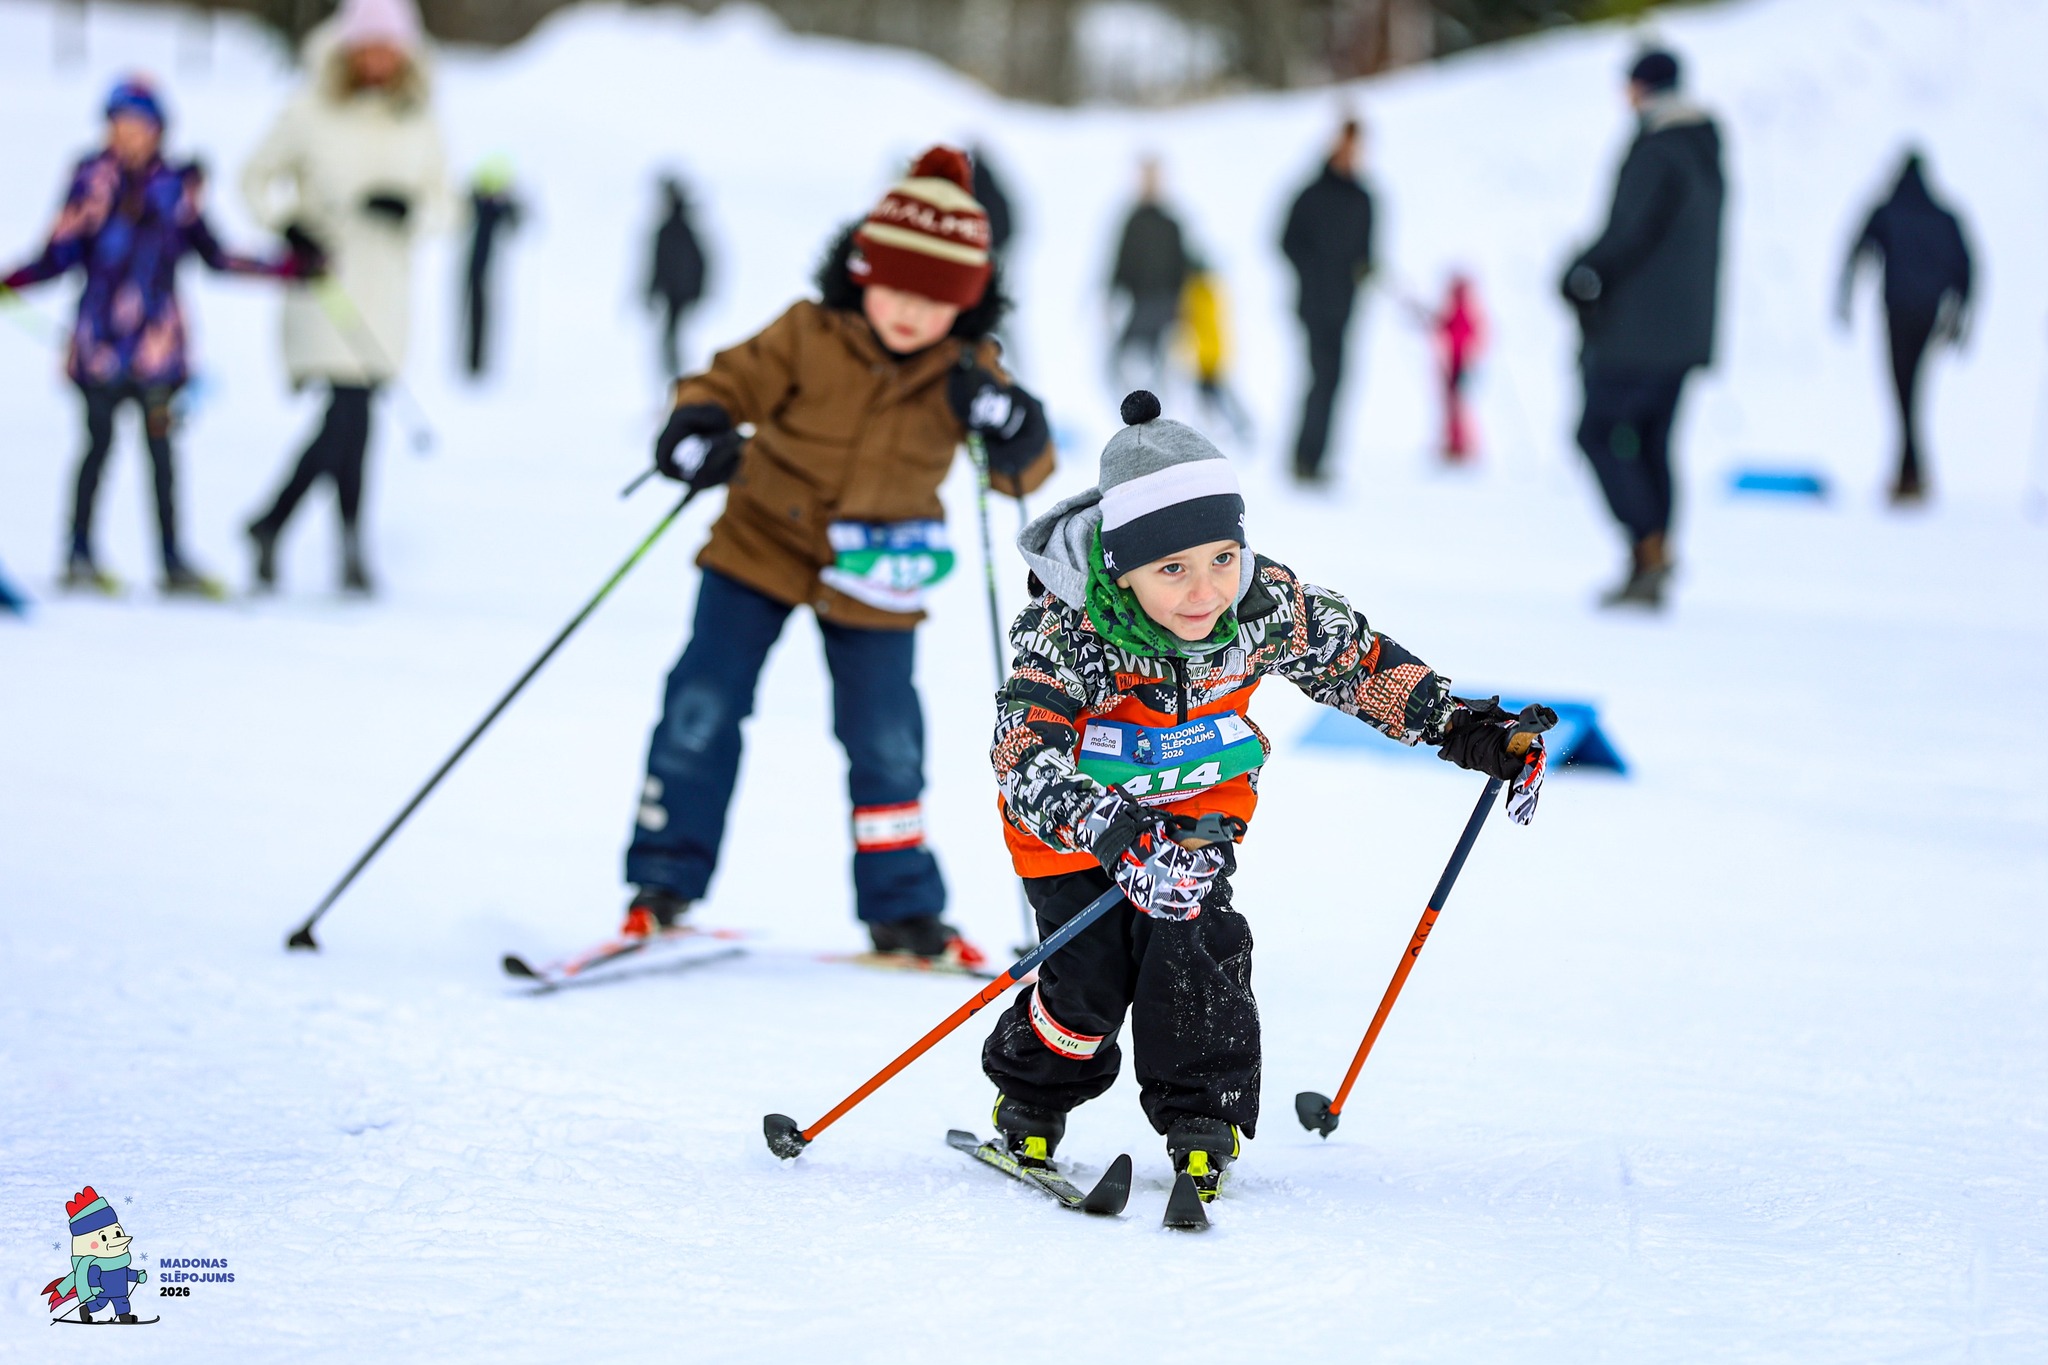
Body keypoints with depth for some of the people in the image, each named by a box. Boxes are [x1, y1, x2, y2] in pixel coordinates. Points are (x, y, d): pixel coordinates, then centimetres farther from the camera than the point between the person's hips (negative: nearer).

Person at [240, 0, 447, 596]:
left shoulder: (418, 124, 7)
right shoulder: (311, 113, -1)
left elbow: (441, 198, 13)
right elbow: (257, 176, 6)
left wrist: (409, 207, -10)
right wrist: (291, 226, -11)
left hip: (385, 285, 4)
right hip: (326, 283, -4)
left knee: (348, 420, 1)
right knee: (350, 411, -13)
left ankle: (271, 525, 15)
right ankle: (351, 546, -3)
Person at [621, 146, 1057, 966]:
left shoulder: (966, 371, -8)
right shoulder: (807, 338, -14)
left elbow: (1026, 470, -7)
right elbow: (730, 382, -11)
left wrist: (1007, 425, -29)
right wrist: (696, 430, -33)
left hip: (874, 583, 1)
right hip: (762, 547, -1)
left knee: (886, 741, 4)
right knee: (701, 708, -6)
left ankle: (901, 908, 18)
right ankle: (663, 883, 5)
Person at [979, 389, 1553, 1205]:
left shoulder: (1268, 605, -24)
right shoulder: (1067, 632, -36)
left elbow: (1355, 658, -7)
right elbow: (1025, 756, -47)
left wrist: (1469, 731, -8)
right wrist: (1119, 836, -62)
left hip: (1201, 799, 3)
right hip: (1077, 805, -3)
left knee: (1196, 945, -14)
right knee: (1093, 969, -9)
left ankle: (1202, 1121, 5)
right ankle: (1032, 1106, 20)